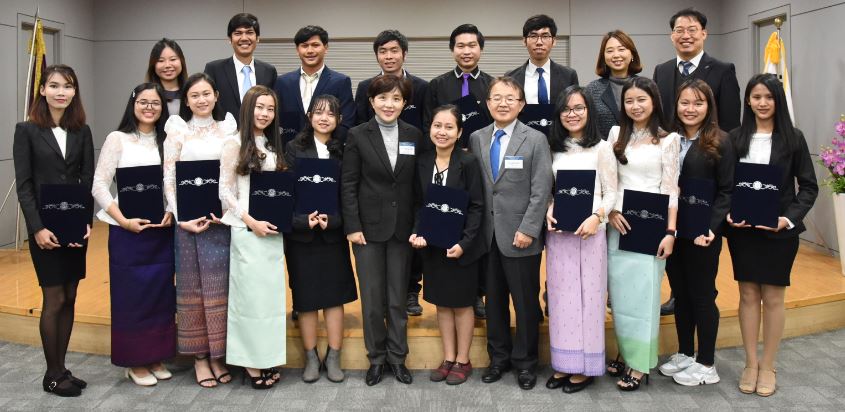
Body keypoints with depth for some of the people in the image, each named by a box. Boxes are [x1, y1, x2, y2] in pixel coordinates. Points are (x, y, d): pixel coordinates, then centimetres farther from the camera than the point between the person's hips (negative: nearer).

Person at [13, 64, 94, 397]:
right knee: (54, 299, -1)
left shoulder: (82, 131, 6)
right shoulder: (27, 130, -3)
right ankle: (52, 375, 12)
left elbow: (88, 180, 2)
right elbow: (23, 185, -6)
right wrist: (38, 228, -15)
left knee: (69, 298, 8)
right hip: (45, 226, -4)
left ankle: (61, 368, 20)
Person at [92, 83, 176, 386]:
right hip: (127, 230, -3)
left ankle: (156, 358, 23)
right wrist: (124, 221, -15)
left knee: (161, 295, 8)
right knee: (131, 296, 4)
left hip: (163, 230, 3)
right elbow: (99, 186, -6)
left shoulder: (167, 141, 8)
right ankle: (135, 362, 17)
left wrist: (172, 212, -11)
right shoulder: (117, 139, -2)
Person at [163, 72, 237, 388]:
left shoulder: (229, 128, 7)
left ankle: (218, 354, 15)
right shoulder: (177, 129, 2)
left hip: (222, 218, 2)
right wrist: (182, 218, -10)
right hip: (187, 217, -1)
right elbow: (169, 178, -1)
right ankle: (199, 356, 14)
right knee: (191, 286, 4)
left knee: (219, 285, 4)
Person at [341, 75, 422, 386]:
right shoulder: (358, 136, -3)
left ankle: (397, 357, 22)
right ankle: (376, 357, 20)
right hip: (368, 228, -2)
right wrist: (352, 227, -10)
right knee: (372, 297, 5)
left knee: (398, 296, 9)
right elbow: (348, 184, -4)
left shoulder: (414, 135, 4)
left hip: (402, 228, 2)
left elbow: (418, 183, 5)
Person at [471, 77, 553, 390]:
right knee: (494, 301, 12)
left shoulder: (536, 140, -2)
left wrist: (527, 229, -14)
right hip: (487, 235, 3)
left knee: (526, 303, 6)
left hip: (520, 236, -3)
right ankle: (498, 358, 27)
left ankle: (525, 362, 22)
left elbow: (541, 191, -7)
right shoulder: (476, 139, 8)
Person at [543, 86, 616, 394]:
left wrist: (596, 218, -16)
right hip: (556, 232, 3)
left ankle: (585, 366, 13)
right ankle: (563, 363, 18)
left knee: (586, 295, 2)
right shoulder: (553, 149, 10)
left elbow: (610, 192, 0)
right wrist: (547, 213, -6)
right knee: (560, 295, 7)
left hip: (588, 231, -3)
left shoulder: (601, 148, 0)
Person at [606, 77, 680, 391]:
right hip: (618, 222, 3)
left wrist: (670, 232, -8)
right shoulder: (616, 134, 9)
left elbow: (670, 189, -2)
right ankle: (626, 352, 20)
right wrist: (611, 211, -6)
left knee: (643, 291, -1)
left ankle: (639, 364, 7)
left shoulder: (668, 140, 0)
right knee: (620, 291, 7)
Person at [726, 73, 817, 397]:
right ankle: (750, 363, 19)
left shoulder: (793, 138, -1)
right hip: (742, 229, 1)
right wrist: (728, 213, -12)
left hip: (779, 230, -1)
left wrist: (789, 218, -13)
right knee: (748, 295, 7)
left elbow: (809, 186, 0)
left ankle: (768, 366, 19)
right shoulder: (735, 138, 2)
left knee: (773, 297, 6)